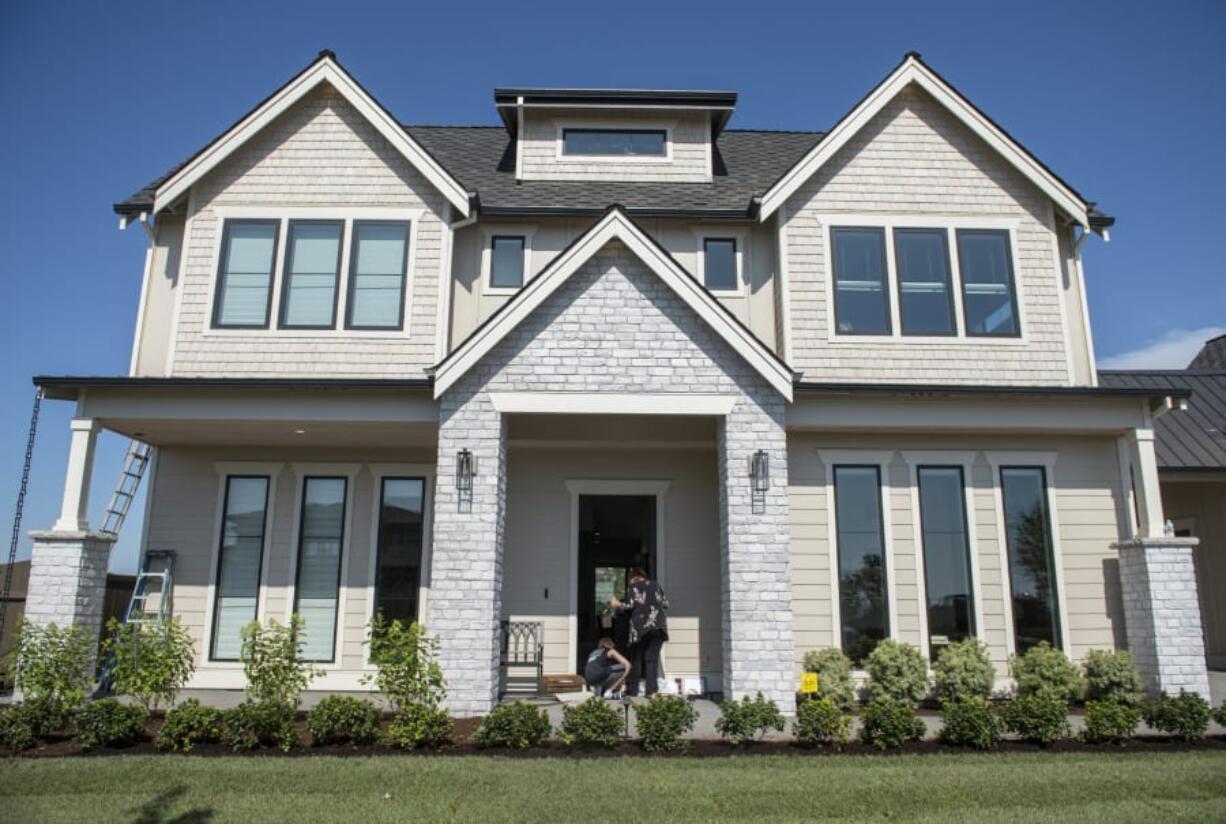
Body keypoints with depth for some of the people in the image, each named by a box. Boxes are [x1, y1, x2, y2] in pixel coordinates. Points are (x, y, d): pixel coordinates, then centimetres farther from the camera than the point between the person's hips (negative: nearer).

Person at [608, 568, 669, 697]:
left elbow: (630, 606, -3)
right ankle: (652, 690, -6)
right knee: (652, 658, 3)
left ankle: (632, 691, 7)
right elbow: (665, 604, 13)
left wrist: (617, 605, 11)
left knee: (636, 659, 7)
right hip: (658, 626, 3)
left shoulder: (633, 587, 7)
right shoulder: (656, 586, 19)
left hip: (641, 626, -3)